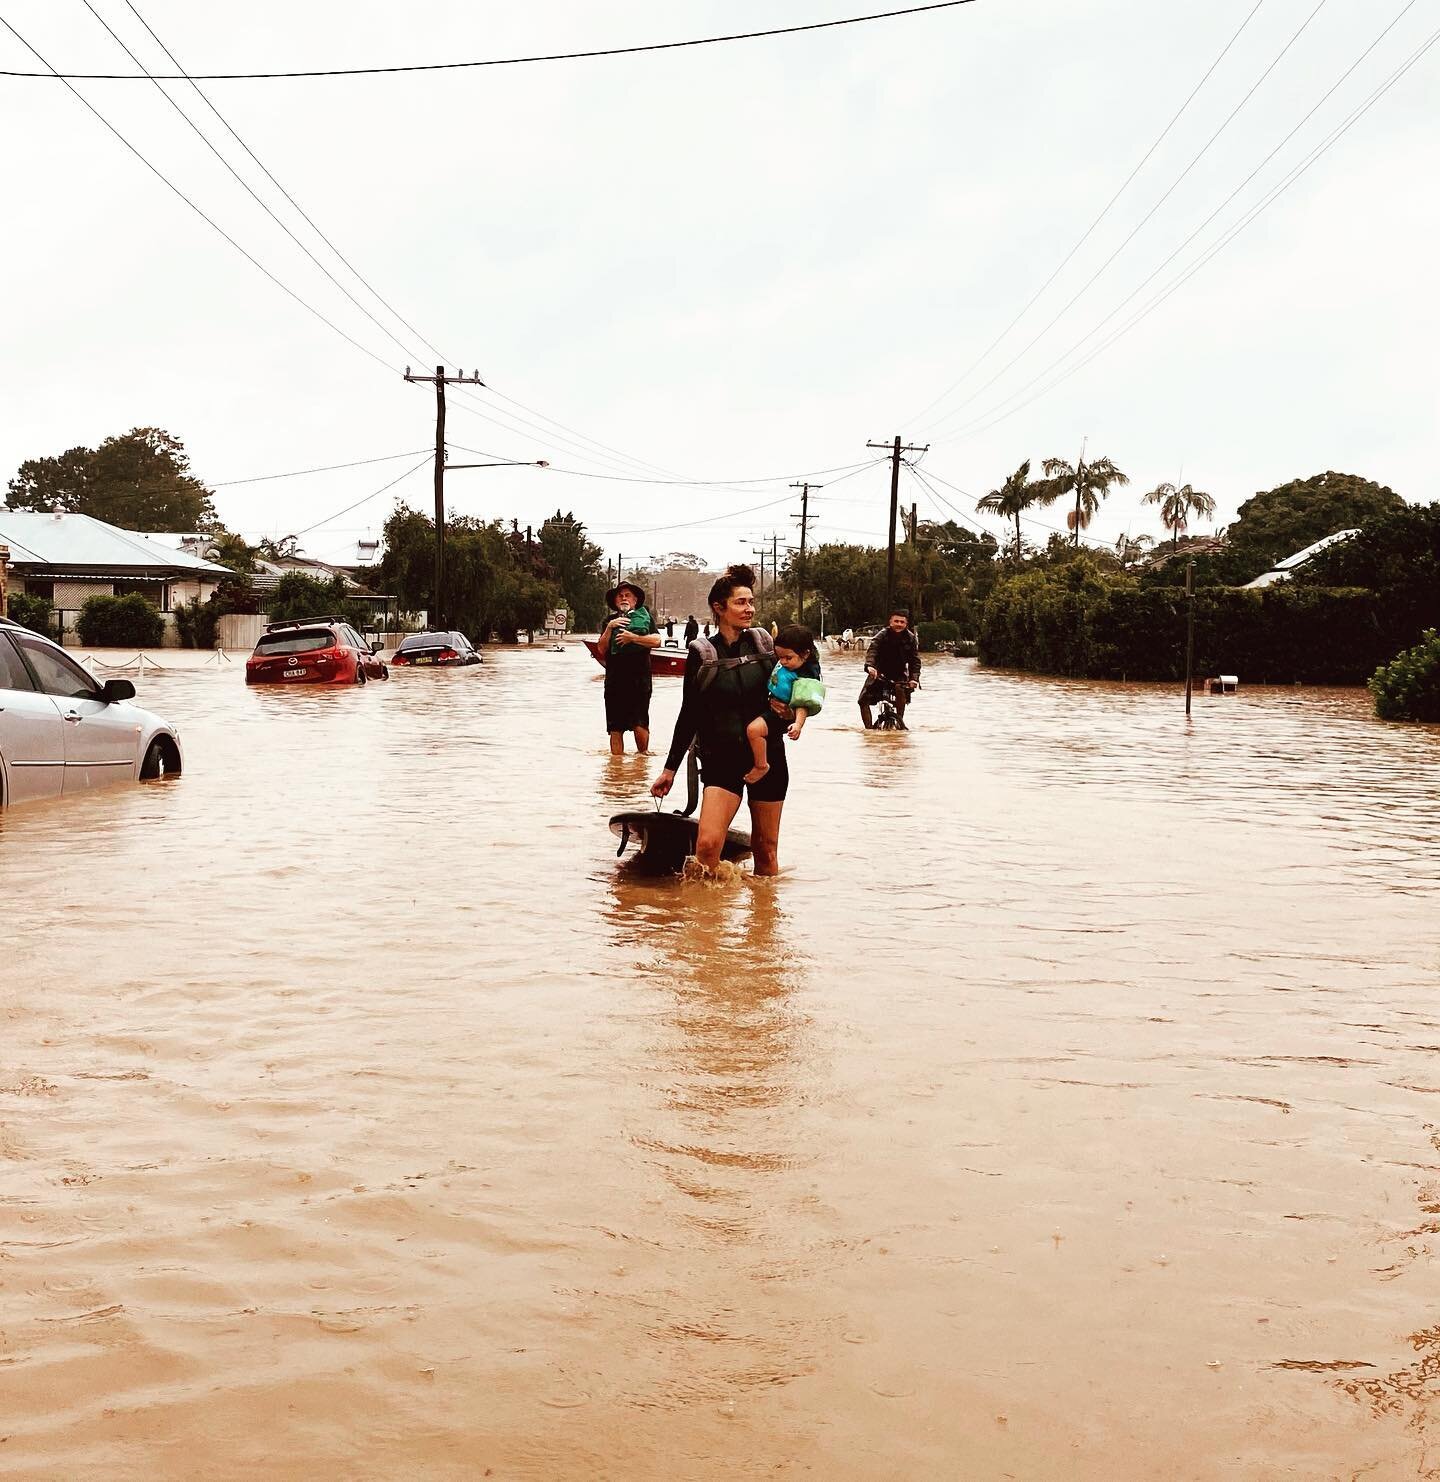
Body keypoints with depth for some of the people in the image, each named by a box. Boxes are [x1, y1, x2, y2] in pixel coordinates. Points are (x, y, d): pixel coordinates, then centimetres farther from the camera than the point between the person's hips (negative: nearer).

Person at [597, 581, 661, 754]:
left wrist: (632, 638, -14)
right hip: (614, 679, 3)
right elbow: (601, 649, 6)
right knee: (615, 728, 3)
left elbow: (656, 640, -8)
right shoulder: (611, 621, 16)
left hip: (639, 680, -3)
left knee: (640, 725, -8)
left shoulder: (644, 617, 7)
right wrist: (609, 628, -6)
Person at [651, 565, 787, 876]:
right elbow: (689, 715, 4)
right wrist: (670, 769, 4)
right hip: (722, 758, -2)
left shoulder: (764, 643, 5)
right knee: (707, 844, -19)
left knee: (766, 849, 9)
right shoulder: (702, 654, -2)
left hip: (768, 756, 2)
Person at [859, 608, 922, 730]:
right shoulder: (883, 634, -15)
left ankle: (900, 720, -15)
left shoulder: (911, 638, -7)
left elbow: (915, 660, -10)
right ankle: (869, 728, 3)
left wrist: (914, 677, -26)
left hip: (899, 674, 0)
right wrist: (869, 665, -50)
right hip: (879, 673, 0)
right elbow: (872, 650, -29)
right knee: (863, 700, -11)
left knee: (900, 688, -33)